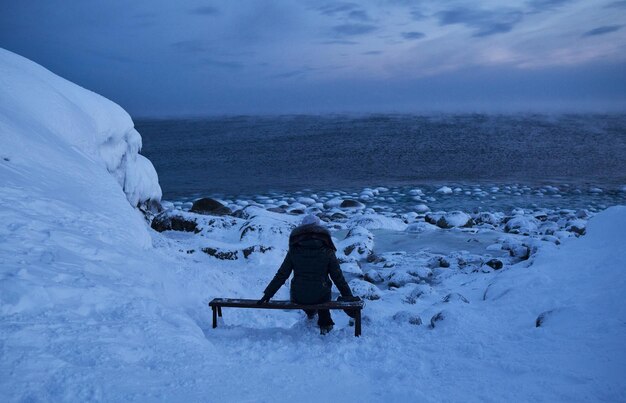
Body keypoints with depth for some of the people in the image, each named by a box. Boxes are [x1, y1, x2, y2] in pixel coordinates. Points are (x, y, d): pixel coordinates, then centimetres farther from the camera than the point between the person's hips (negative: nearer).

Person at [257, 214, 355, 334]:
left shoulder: (294, 251, -8)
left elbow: (281, 276, -6)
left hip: (298, 298, 1)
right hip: (320, 297, -1)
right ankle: (324, 323, 30)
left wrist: (267, 294, 4)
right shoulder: (327, 251, -9)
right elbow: (338, 277, -5)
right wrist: (349, 297, 7)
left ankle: (310, 312, 55)